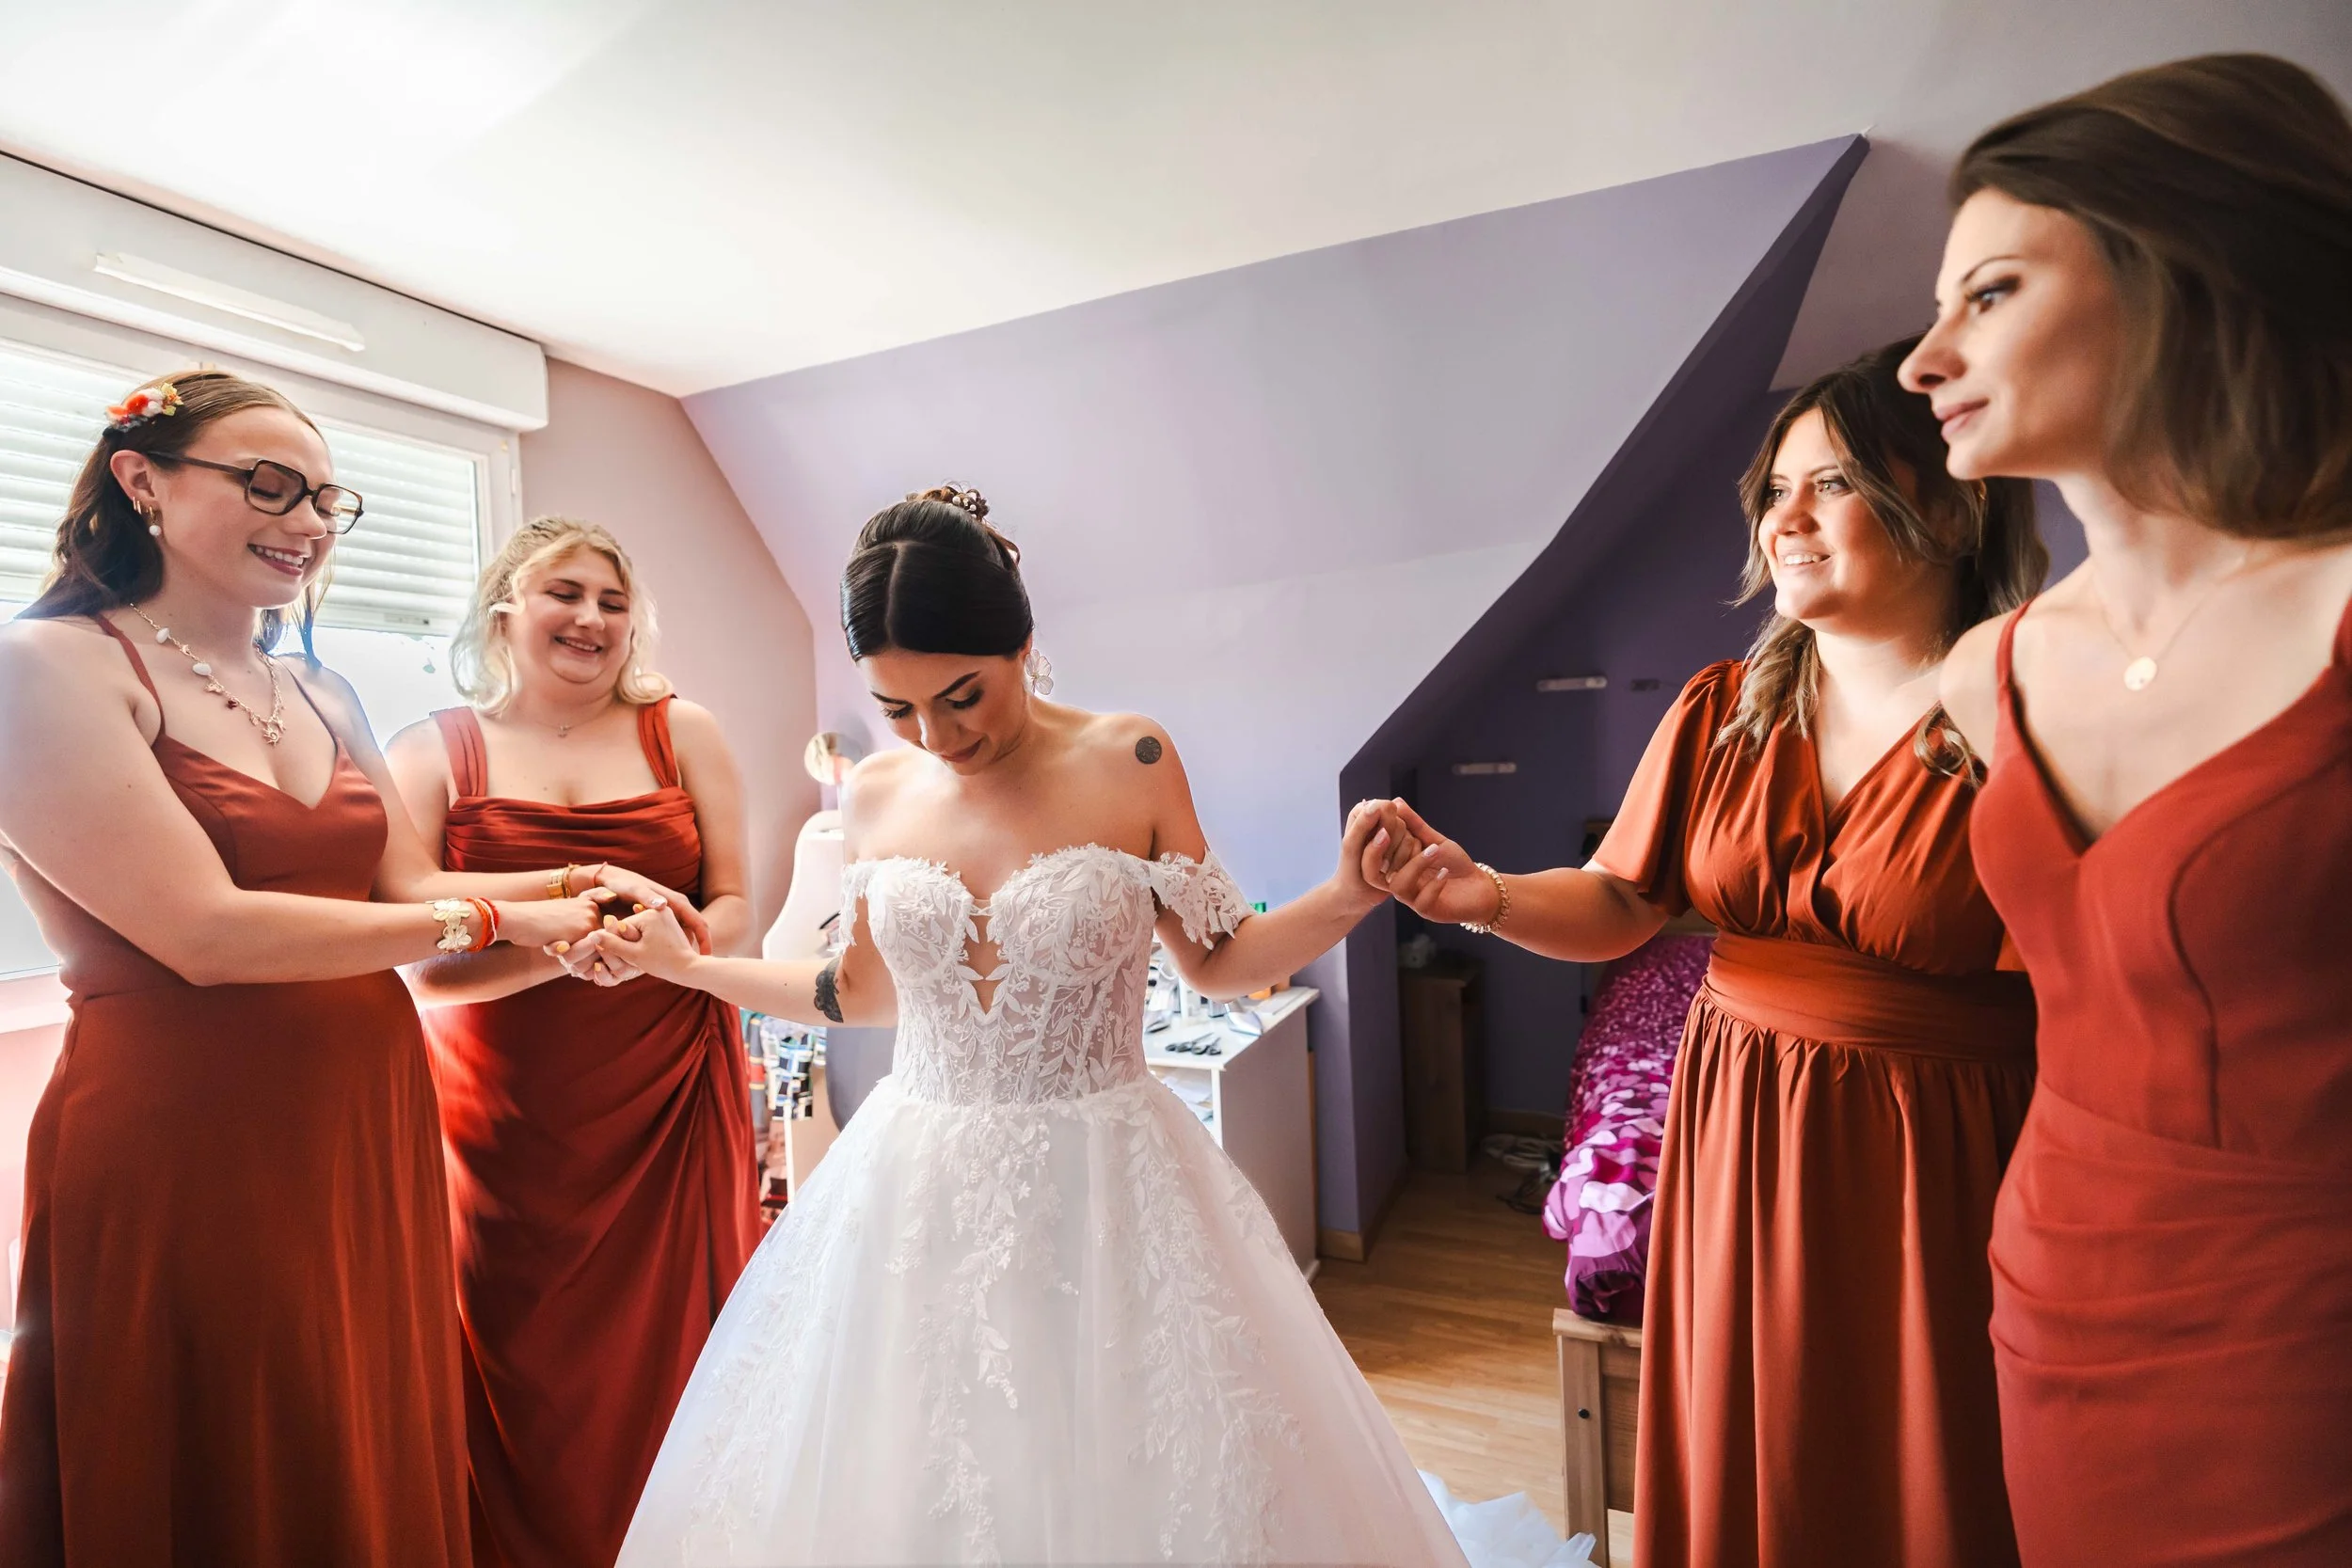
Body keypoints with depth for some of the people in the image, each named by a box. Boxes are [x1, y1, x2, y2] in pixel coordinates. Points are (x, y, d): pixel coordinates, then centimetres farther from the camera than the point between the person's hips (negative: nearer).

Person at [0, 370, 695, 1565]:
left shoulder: (321, 697, 13)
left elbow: (409, 886, 11)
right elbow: (206, 930, -18)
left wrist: (581, 882, -3)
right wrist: (493, 919, -13)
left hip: (374, 1121, 7)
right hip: (188, 1146, -6)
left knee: (384, 1472, 17)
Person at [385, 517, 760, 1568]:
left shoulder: (683, 732, 4)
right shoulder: (433, 752, 2)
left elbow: (733, 910, 2)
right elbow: (424, 962, -6)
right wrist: (560, 943, -23)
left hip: (671, 1102, 1)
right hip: (505, 1117, 0)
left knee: (673, 1359, 6)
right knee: (524, 1379, 7)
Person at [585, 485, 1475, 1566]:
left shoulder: (1130, 765, -9)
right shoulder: (875, 796, 0)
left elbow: (1216, 962, -2)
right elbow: (867, 993, 12)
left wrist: (1348, 894, -18)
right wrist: (683, 963, 12)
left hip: (1103, 1188, -2)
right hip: (917, 1189, 3)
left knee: (1115, 1469, 10)